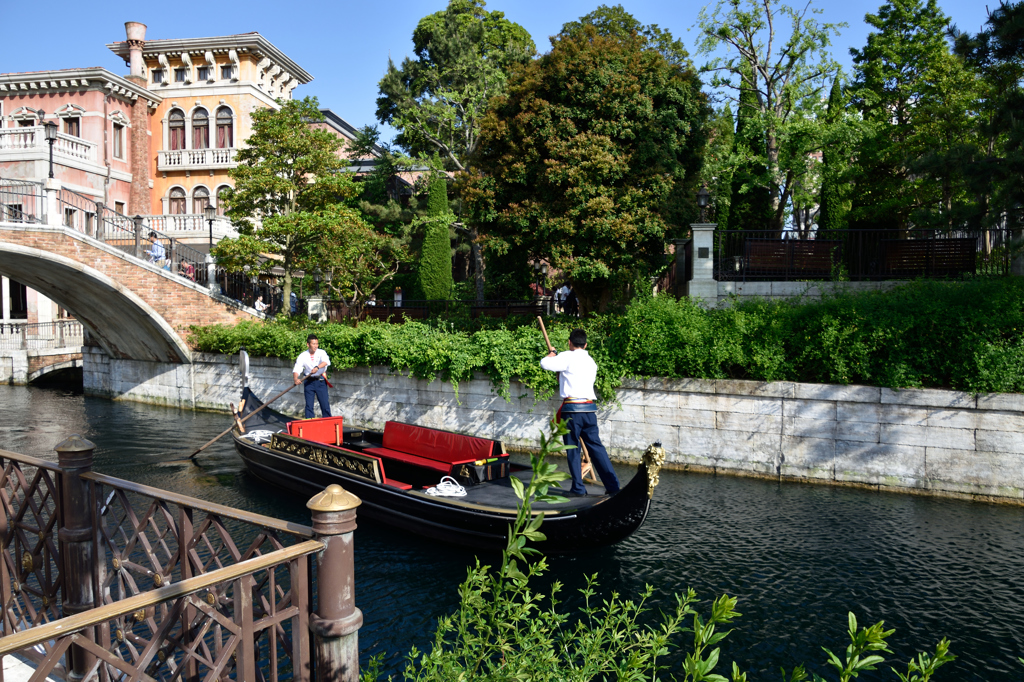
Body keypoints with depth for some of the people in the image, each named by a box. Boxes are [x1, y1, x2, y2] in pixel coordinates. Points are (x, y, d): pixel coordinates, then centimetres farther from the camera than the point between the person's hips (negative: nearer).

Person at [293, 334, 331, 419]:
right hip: (309, 382, 1)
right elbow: (296, 369, -11)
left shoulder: (321, 353, -6)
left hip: (320, 381, -1)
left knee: (325, 404, -2)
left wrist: (317, 367, -46)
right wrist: (296, 379, -31)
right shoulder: (303, 356, -3)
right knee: (309, 405, 4)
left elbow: (326, 361, -27)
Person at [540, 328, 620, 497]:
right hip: (589, 408, 6)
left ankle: (578, 488, 5)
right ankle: (613, 486, 8)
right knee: (596, 447, 9)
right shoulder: (591, 362, 18)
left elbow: (545, 364, -11)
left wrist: (551, 354, 11)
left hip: (572, 408, -6)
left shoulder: (567, 357, -5)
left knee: (573, 449, 4)